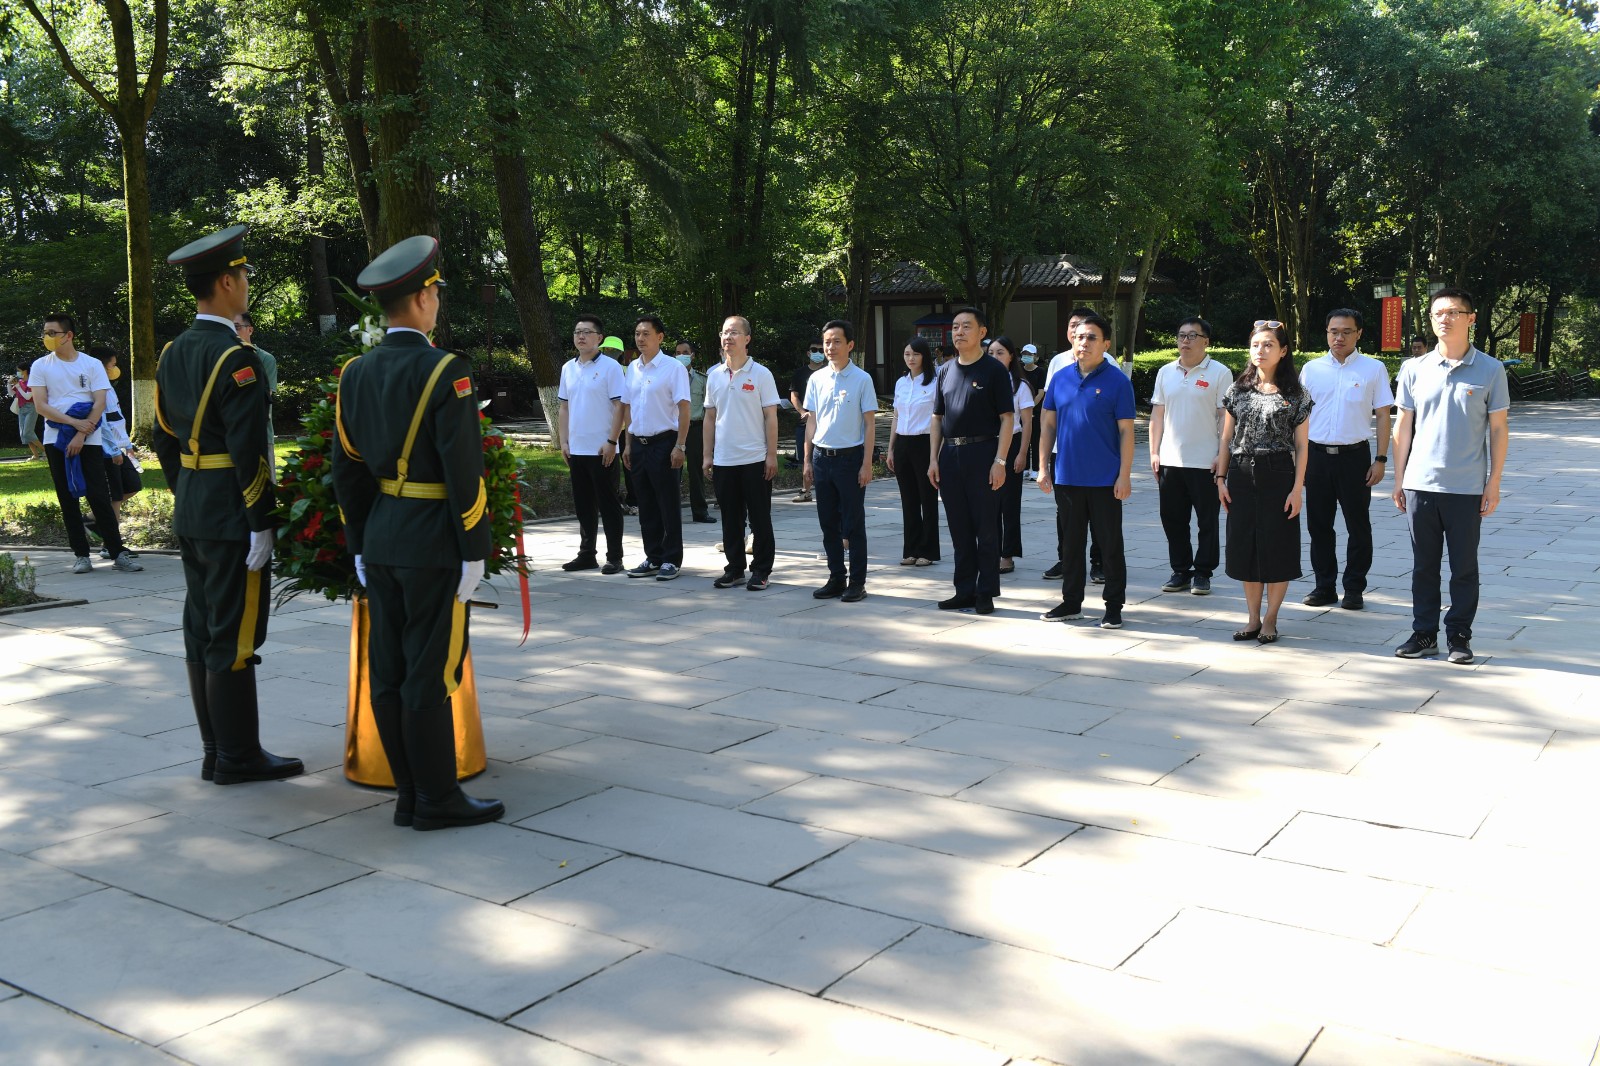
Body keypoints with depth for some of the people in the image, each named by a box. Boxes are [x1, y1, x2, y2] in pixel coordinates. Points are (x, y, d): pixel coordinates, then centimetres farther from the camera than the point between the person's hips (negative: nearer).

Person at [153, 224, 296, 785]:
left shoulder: (173, 353, 11)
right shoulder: (236, 357, -17)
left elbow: (164, 439, 16)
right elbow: (248, 450, -21)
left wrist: (185, 497, 22)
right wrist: (262, 523, -18)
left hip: (190, 513, 9)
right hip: (231, 516, -9)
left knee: (202, 633, 12)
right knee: (233, 638, -2)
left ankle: (217, 750, 21)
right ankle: (238, 756, 6)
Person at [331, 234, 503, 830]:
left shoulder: (356, 373, 8)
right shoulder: (446, 371, -14)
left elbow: (346, 468, 11)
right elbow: (464, 469, -17)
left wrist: (358, 547, 17)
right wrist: (474, 552, -11)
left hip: (380, 539, 7)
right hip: (433, 545, -7)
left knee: (389, 673, 9)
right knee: (429, 675, -1)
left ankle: (410, 795, 18)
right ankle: (436, 800, 7)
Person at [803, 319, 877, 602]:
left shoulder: (862, 379, -5)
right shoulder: (816, 379, 7)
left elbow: (869, 424, -5)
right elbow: (811, 421, 12)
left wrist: (867, 464, -9)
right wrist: (807, 461, 9)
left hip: (850, 457, -4)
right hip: (822, 457, 4)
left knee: (854, 523, 3)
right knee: (828, 524, 10)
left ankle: (857, 582, 11)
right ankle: (836, 578, 20)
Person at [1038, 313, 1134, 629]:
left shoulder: (1117, 381, -6)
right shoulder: (1060, 378, 6)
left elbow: (1126, 431, -7)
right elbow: (1049, 424, 10)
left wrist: (1125, 475, -12)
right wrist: (1044, 467, 6)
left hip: (1105, 480, -4)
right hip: (1066, 477, 4)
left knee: (1110, 544, 5)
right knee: (1071, 542, 14)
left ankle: (1114, 607, 14)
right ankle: (1071, 602, 25)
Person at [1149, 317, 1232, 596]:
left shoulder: (1219, 373, -3)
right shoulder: (1166, 372, 10)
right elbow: (1157, 415, 13)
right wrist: (1154, 453, 6)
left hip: (1205, 463, -4)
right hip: (1170, 461, 5)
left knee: (1207, 521, 3)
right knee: (1173, 520, 10)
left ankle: (1203, 574, 13)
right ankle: (1180, 571, 21)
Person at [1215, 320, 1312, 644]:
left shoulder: (1295, 395, 0)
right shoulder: (1238, 390, 8)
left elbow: (1301, 445, -1)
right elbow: (1226, 438, 10)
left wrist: (1297, 487, -8)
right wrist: (1221, 478, 3)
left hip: (1278, 475, -3)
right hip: (1241, 475, 3)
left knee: (1277, 548, 1)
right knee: (1244, 546, 6)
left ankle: (1270, 619, 13)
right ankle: (1253, 618, 17)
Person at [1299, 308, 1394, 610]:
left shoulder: (1373, 369, 1)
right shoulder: (1311, 369, 7)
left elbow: (1383, 416, 1)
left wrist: (1380, 459, -6)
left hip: (1354, 455, -2)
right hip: (1317, 455, 3)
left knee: (1358, 526, 4)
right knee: (1319, 525, 8)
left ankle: (1354, 590, 15)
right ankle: (1324, 586, 19)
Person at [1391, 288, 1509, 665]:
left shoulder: (1490, 370, 0)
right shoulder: (1414, 369, 5)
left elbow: (1499, 429, 2)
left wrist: (1494, 484, -2)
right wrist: (1398, 480, 7)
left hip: (1467, 489, -2)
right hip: (1420, 484, 2)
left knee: (1464, 567, 6)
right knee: (1424, 565, 9)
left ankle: (1459, 636, 17)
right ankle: (1424, 634, 18)